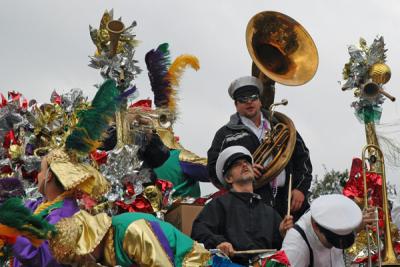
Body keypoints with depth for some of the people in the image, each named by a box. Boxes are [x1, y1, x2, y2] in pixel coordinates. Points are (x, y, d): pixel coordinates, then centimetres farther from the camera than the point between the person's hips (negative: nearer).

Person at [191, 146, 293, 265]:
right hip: (234, 262, -4)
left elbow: (277, 247, 26)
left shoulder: (269, 211, 27)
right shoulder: (220, 204, 13)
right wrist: (218, 242, -22)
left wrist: (282, 234, 5)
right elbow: (199, 231, -2)